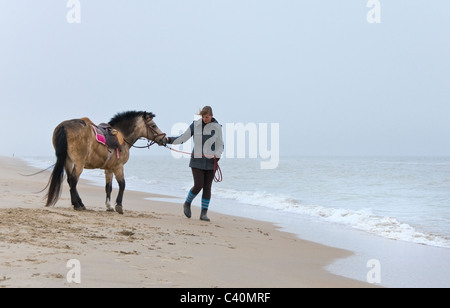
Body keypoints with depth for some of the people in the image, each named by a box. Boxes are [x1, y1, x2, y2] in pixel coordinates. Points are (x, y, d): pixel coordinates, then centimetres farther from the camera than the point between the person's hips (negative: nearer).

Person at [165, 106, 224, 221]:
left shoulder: (217, 127, 0)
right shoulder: (195, 125, -1)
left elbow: (220, 145, 5)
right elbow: (183, 138, 0)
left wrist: (217, 156, -13)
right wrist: (169, 140, -13)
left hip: (210, 162, 1)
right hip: (197, 161, -1)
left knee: (207, 187, 1)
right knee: (198, 185, -7)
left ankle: (204, 213, 9)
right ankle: (187, 204, 21)